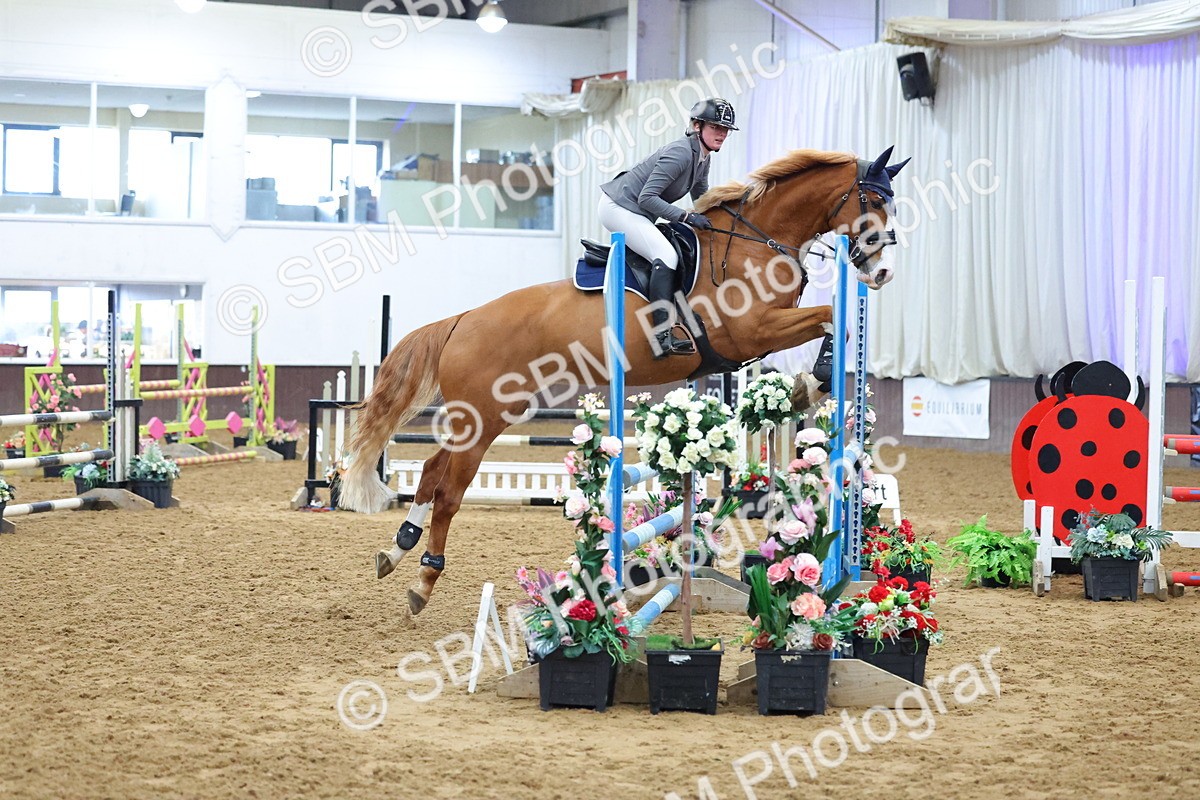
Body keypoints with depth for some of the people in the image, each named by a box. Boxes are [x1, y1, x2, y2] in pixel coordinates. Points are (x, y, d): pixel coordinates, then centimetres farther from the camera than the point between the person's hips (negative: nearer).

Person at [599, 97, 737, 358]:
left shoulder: (703, 159, 7)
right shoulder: (680, 153, -22)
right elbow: (647, 198, -26)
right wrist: (687, 217, -29)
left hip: (636, 213, 11)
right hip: (618, 207, -11)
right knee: (666, 256, -24)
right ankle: (664, 338, -32)